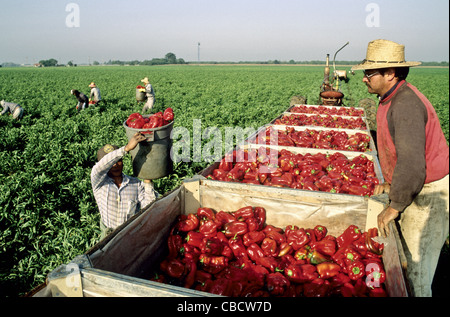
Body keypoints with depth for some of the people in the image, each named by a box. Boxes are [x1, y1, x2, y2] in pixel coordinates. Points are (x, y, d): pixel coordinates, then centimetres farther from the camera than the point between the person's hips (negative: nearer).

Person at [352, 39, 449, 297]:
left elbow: (411, 164, -33)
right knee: (403, 250, 18)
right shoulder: (392, 99, 6)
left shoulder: (406, 105, -27)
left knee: (416, 260, 2)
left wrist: (394, 207, -23)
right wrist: (390, 182, 14)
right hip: (415, 187, 9)